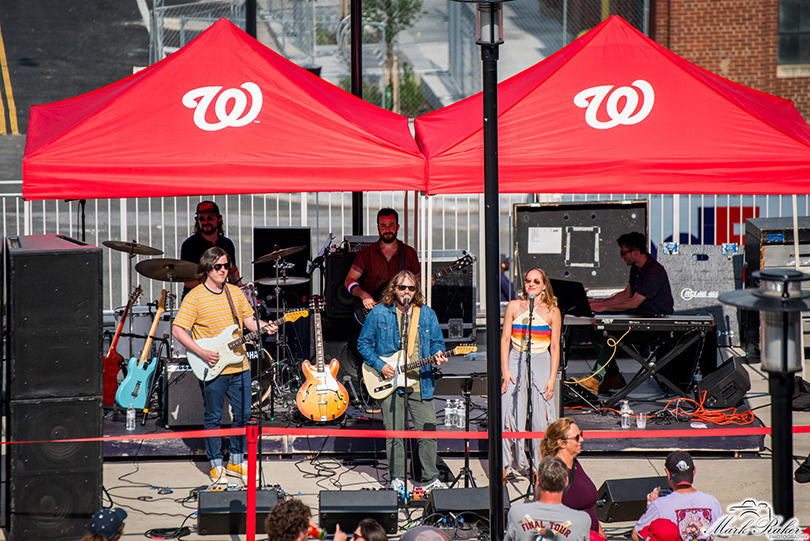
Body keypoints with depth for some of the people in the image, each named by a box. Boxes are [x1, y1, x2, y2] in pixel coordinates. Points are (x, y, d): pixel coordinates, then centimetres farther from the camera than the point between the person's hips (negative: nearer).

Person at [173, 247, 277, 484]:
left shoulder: (235, 293, 9)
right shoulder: (195, 297, -9)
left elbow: (249, 319, 16)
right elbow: (178, 330, -12)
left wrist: (265, 327, -5)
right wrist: (202, 353, -19)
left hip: (239, 366, 5)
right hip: (212, 369, -5)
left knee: (243, 415, 9)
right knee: (214, 418, 4)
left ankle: (236, 461, 25)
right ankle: (216, 465, 17)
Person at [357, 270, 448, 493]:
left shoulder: (427, 314, 8)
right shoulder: (379, 313, 1)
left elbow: (437, 341, 15)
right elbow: (363, 343, 5)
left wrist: (438, 354, -8)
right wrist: (380, 365, -7)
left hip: (420, 383, 2)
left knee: (428, 430, 1)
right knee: (394, 434, 1)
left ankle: (431, 478, 13)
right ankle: (397, 479, 12)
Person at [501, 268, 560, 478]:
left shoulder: (552, 311, 3)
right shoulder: (514, 307, 4)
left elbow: (555, 347, 3)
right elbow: (505, 339, 5)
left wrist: (552, 378, -4)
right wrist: (505, 370, -4)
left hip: (541, 362, -1)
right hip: (516, 360, 1)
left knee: (542, 417, -6)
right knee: (510, 413, -7)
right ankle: (510, 463, 3)